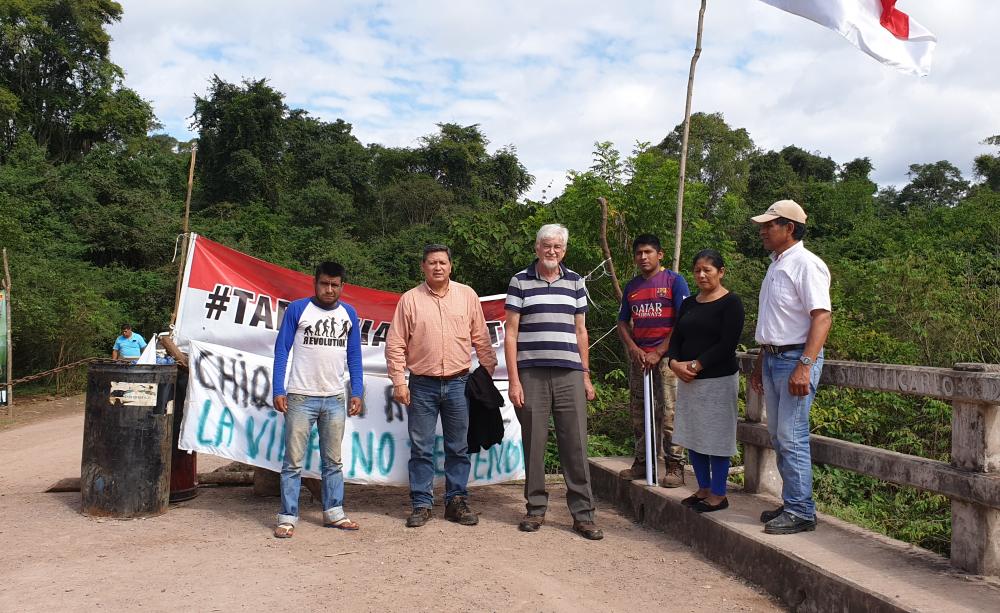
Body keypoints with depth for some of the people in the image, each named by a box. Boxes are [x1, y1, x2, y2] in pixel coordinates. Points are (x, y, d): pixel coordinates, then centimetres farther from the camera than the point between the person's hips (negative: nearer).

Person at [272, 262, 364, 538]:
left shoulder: (349, 314, 8)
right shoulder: (297, 309, -2)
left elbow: (354, 356, 12)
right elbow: (281, 350, -2)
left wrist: (357, 392, 5)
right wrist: (278, 390, -8)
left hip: (335, 399, 3)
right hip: (301, 397, -3)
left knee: (333, 461, 11)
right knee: (293, 461, 1)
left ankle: (333, 512, 21)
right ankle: (288, 517, 8)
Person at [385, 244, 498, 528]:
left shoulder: (467, 295, 5)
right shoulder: (410, 299, 1)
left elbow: (481, 339, 8)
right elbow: (395, 345, 1)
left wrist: (490, 372, 6)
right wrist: (398, 382, -4)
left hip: (458, 383, 1)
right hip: (422, 385, -1)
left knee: (458, 448, 8)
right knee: (421, 449, 5)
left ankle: (457, 501, 19)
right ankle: (421, 504, 15)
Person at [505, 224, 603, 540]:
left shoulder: (575, 282, 12)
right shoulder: (520, 281, 4)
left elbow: (580, 331, 16)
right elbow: (511, 333, 1)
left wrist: (586, 375, 11)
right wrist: (513, 380, -6)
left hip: (569, 375, 2)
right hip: (531, 375, -2)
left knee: (575, 445, 2)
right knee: (533, 445, 4)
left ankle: (583, 514, 9)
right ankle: (536, 509, 18)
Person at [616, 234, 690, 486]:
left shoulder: (674, 281, -3)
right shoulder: (631, 287, 14)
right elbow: (623, 322, 16)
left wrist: (658, 353, -13)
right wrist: (633, 348, -3)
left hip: (666, 356, -6)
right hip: (639, 358, 6)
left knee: (669, 414, -6)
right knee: (639, 414, 10)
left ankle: (675, 467, 0)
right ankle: (641, 463, 20)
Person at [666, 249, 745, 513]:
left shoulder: (731, 303, -5)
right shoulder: (689, 304, 15)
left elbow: (727, 344, -14)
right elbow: (676, 338, 12)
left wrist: (697, 365, -17)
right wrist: (674, 362, -8)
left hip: (718, 379, -7)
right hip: (687, 380, 7)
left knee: (716, 437, -1)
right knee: (692, 435, 11)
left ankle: (718, 494, 10)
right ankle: (703, 488, 23)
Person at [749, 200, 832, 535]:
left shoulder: (805, 264, -12)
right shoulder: (776, 265, 17)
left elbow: (822, 317, -20)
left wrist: (805, 366, -28)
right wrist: (759, 363, 22)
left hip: (796, 359, -9)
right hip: (772, 358, 9)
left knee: (792, 437, -7)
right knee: (778, 437, 12)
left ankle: (801, 512, 2)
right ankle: (791, 503, 22)